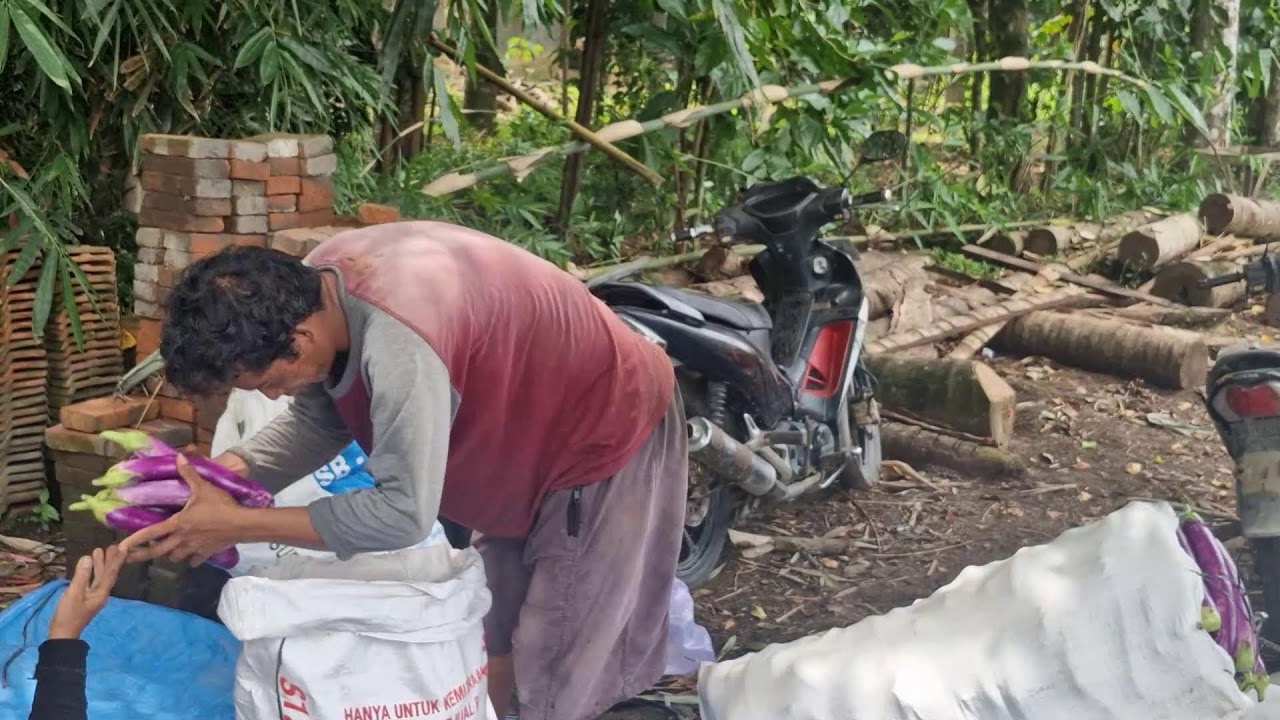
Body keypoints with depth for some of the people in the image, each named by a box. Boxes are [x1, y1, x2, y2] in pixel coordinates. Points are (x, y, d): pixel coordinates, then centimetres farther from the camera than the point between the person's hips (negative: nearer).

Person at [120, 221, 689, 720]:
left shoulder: (398, 345, -41)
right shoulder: (311, 290, -12)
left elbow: (404, 512, -37)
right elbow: (319, 421, 1)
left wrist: (237, 525, -31)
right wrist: (230, 469, -17)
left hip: (609, 433, -9)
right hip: (533, 432, 9)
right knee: (492, 642, 18)